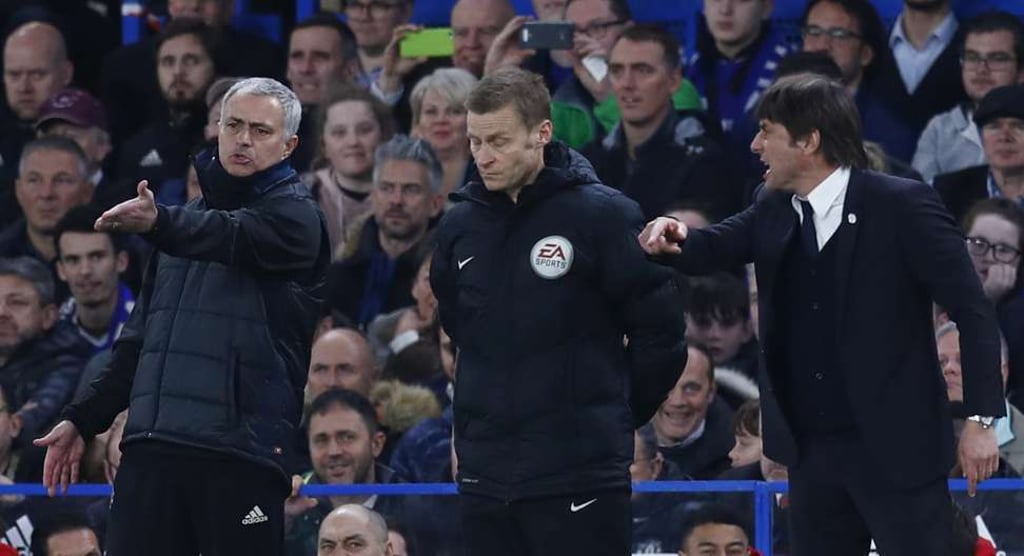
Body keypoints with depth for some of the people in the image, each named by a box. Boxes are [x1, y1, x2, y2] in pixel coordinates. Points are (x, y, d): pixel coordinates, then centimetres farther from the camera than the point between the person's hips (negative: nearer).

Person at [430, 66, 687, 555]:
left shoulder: (603, 216, -8)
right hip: (484, 475, 5)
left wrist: (612, 417, 4)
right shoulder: (460, 226, 8)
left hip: (580, 475, -5)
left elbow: (661, 335, -3)